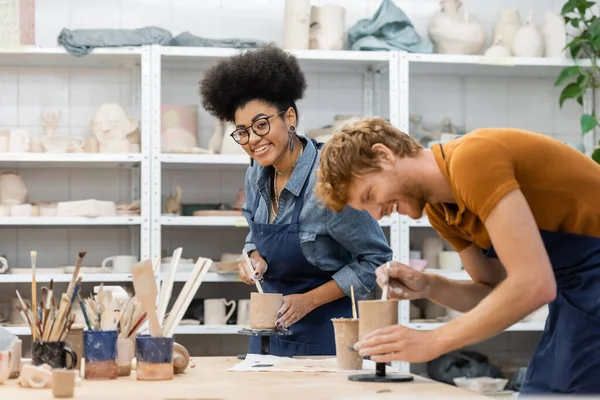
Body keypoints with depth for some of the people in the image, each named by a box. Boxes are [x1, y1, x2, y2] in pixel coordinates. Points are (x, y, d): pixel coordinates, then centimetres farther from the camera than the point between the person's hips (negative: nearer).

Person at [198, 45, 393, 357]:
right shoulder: (257, 173, -3)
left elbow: (375, 258, -15)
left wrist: (309, 300, -17)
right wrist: (255, 259, -6)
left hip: (323, 331, -6)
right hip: (270, 325, 6)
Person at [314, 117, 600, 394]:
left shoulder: (473, 160, -20)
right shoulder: (440, 211, 8)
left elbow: (533, 285, -27)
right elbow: (498, 291, 14)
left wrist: (431, 342, -20)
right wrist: (429, 288, -5)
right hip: (573, 303, 9)